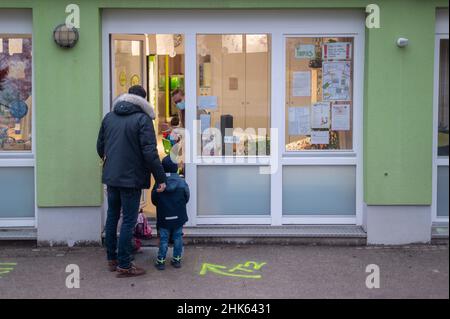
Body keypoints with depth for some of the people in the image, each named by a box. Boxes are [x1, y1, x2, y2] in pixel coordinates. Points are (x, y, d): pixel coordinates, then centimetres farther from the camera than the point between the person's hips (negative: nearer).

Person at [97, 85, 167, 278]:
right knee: (128, 221, 0)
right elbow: (150, 153, -17)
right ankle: (124, 266, 4)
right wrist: (161, 178, -11)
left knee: (112, 216, 17)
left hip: (111, 176, 6)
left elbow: (100, 146, 16)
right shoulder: (143, 119, -12)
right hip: (131, 178, -6)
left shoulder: (109, 117, 8)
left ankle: (112, 259, 25)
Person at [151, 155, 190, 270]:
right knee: (178, 238, 11)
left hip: (164, 218, -1)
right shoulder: (182, 182, -6)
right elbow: (186, 199, 2)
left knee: (163, 239, 5)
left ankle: (161, 261, 7)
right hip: (179, 217, 1)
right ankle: (177, 259, 16)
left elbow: (154, 200, -2)